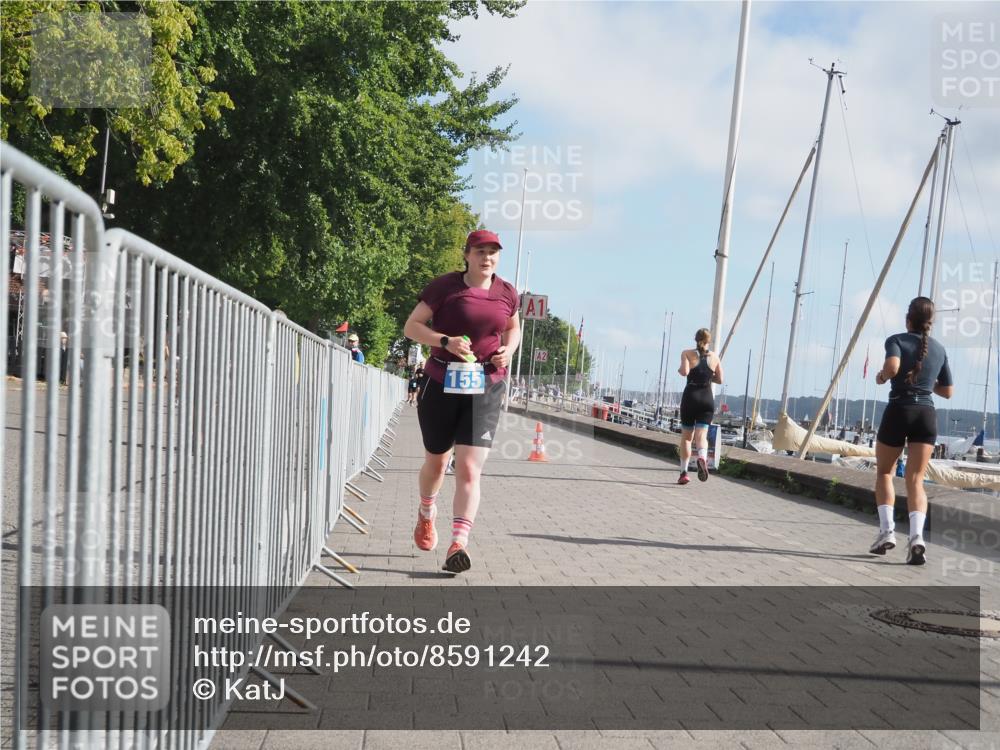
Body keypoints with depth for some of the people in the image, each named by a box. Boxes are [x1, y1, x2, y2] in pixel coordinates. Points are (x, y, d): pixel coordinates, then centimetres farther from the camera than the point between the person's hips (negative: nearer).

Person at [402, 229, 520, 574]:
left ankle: (458, 544, -16)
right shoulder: (444, 286, -5)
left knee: (469, 470, -12)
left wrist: (508, 349, 2)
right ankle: (426, 514, 46)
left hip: (486, 390, 1)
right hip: (442, 384, -1)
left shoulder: (507, 293, 6)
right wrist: (446, 341, -21)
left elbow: (513, 327, 25)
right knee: (436, 461, 16)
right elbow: (411, 326, -5)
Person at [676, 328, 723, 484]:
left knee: (686, 436, 10)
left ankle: (683, 472, 7)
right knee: (701, 435, -5)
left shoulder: (687, 353, -1)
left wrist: (679, 370, 5)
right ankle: (702, 457, -37)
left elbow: (685, 372, -16)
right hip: (707, 398, 1)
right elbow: (720, 380, 9)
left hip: (691, 396, -1)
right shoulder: (714, 357, 7)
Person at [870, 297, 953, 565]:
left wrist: (882, 376, -1)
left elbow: (892, 367, -22)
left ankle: (887, 530, 3)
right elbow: (947, 392, 20)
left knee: (884, 472, 17)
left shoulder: (897, 340, -1)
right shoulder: (939, 349, 14)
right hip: (927, 415, 3)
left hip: (898, 411, -3)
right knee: (915, 480, -3)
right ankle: (916, 535, -25)